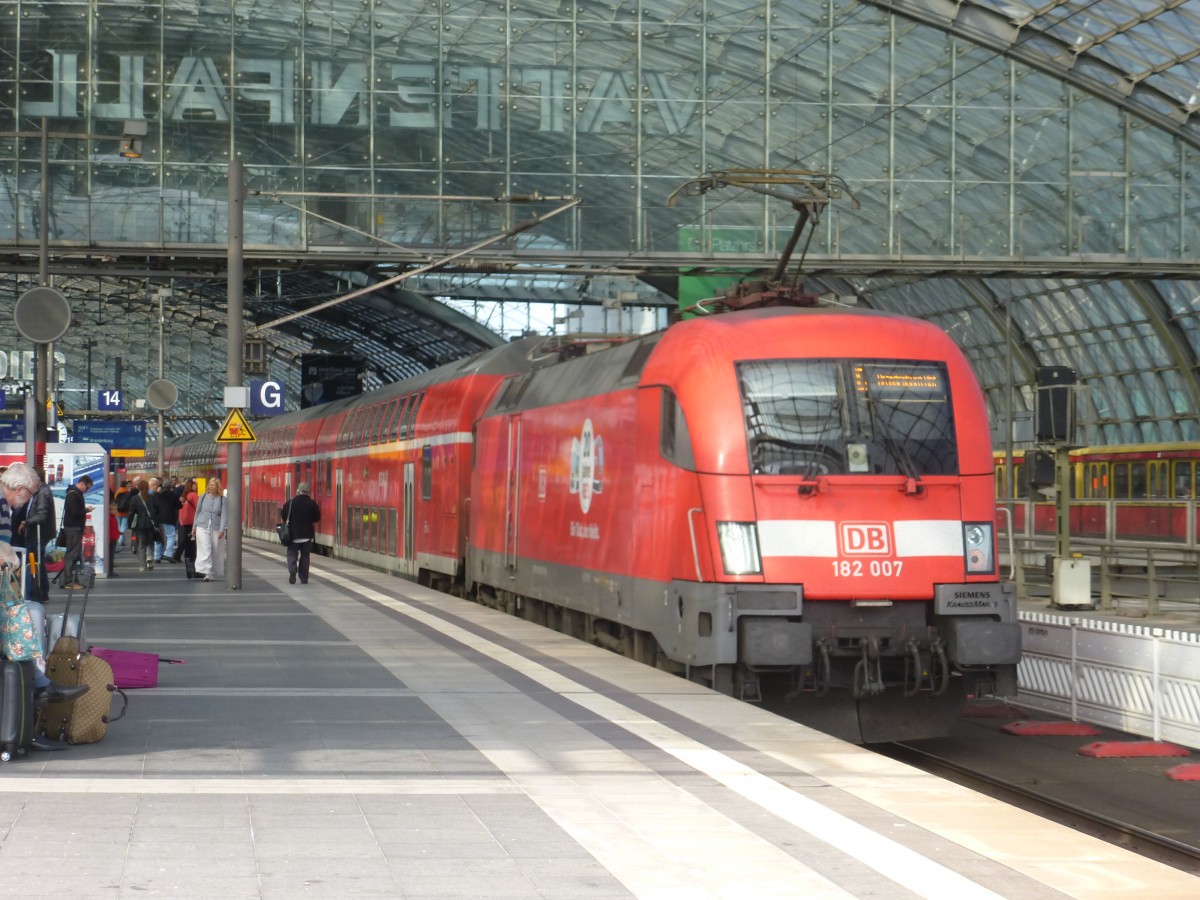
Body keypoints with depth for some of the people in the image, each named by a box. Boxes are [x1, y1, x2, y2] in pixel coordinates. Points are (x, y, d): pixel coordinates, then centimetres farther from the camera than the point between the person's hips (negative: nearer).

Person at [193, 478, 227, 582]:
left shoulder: (222, 500, 0)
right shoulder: (203, 497, 7)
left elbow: (224, 515, -5)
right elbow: (197, 512, 15)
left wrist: (222, 530, -14)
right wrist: (194, 527, 16)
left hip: (216, 529, -1)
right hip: (203, 527, 1)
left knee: (216, 552, 4)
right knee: (205, 550, -11)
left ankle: (215, 572, 16)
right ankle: (207, 573, -15)